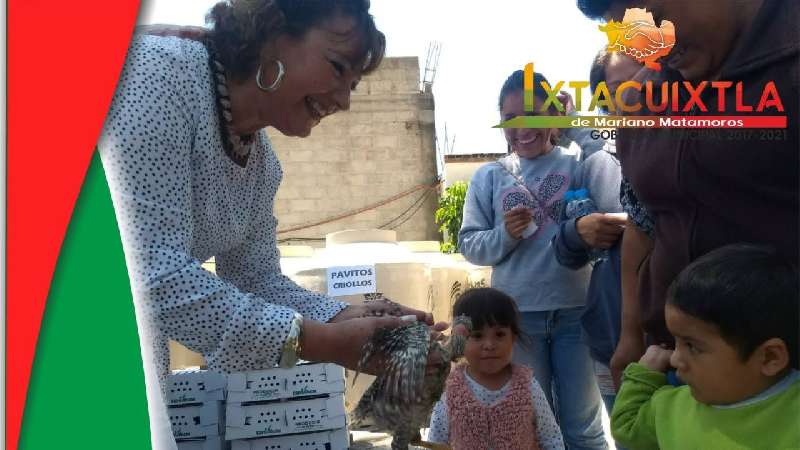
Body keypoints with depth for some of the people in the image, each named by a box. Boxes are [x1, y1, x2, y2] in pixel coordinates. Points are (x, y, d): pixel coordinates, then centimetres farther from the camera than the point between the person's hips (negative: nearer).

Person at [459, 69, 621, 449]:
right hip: (517, 315, 2)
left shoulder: (576, 165, -3)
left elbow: (613, 202, -21)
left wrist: (579, 131, -20)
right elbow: (469, 245, 1)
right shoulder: (489, 177, 3)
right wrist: (503, 236, -16)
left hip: (575, 310, -1)